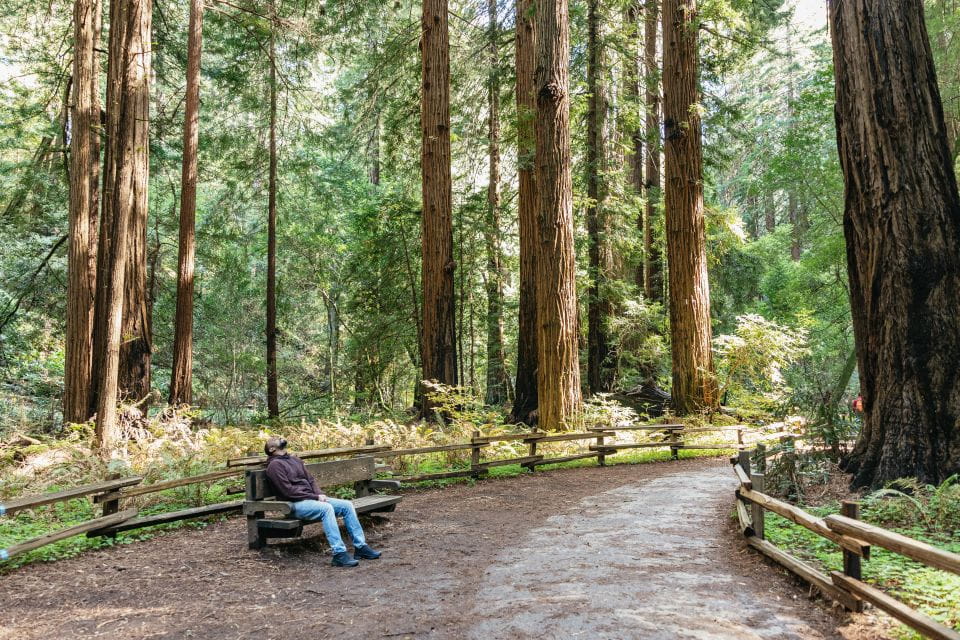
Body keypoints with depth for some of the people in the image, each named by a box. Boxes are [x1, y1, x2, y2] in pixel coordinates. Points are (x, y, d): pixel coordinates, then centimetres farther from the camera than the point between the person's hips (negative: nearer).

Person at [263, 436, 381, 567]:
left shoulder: (295, 460, 22)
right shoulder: (274, 465, -5)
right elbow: (288, 491, -14)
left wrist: (319, 494, -2)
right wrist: (315, 497, -14)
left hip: (311, 498, 8)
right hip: (296, 504, -8)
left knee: (347, 505, -8)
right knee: (326, 508, -34)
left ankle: (360, 547, -7)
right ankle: (339, 554, -37)